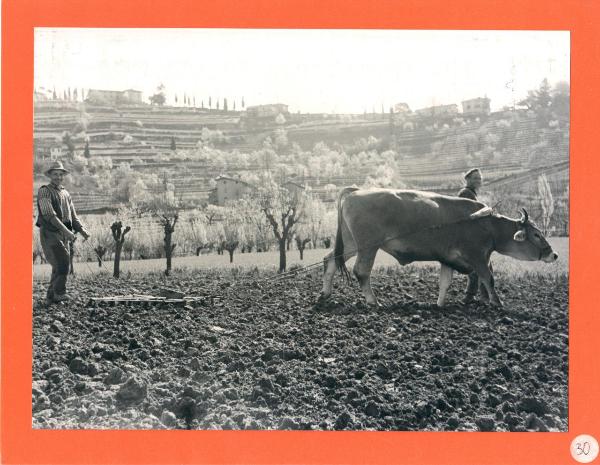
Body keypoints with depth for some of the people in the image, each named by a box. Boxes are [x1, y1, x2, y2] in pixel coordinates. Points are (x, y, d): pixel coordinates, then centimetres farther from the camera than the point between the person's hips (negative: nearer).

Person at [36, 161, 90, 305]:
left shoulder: (66, 194, 18)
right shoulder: (44, 191, -6)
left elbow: (73, 216, 18)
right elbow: (49, 214, -18)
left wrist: (82, 230, -1)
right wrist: (66, 230, -26)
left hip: (64, 234, 7)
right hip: (50, 233, -7)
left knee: (60, 266, 4)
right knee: (62, 261, -22)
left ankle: (51, 297, 9)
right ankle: (60, 292, -19)